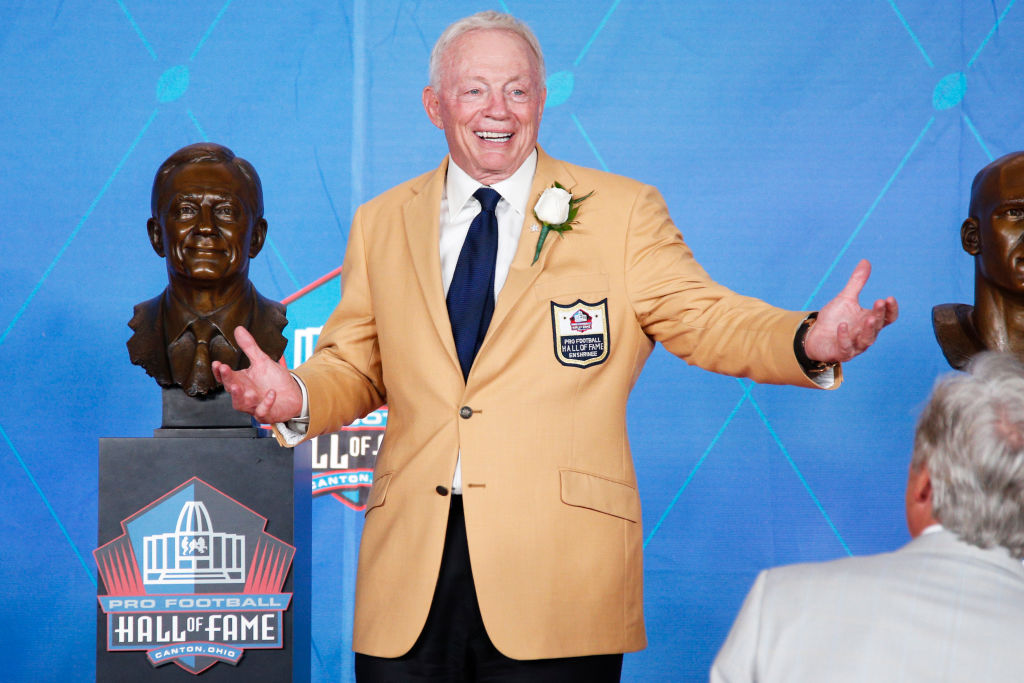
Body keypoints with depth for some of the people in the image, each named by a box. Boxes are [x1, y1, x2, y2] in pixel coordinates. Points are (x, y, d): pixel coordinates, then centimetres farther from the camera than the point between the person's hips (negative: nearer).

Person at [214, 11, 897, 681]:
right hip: (410, 567, 3)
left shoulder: (621, 213, 7)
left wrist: (809, 341, -20)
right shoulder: (380, 224, 15)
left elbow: (706, 319, 0)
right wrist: (298, 395, -6)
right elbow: (355, 366, 17)